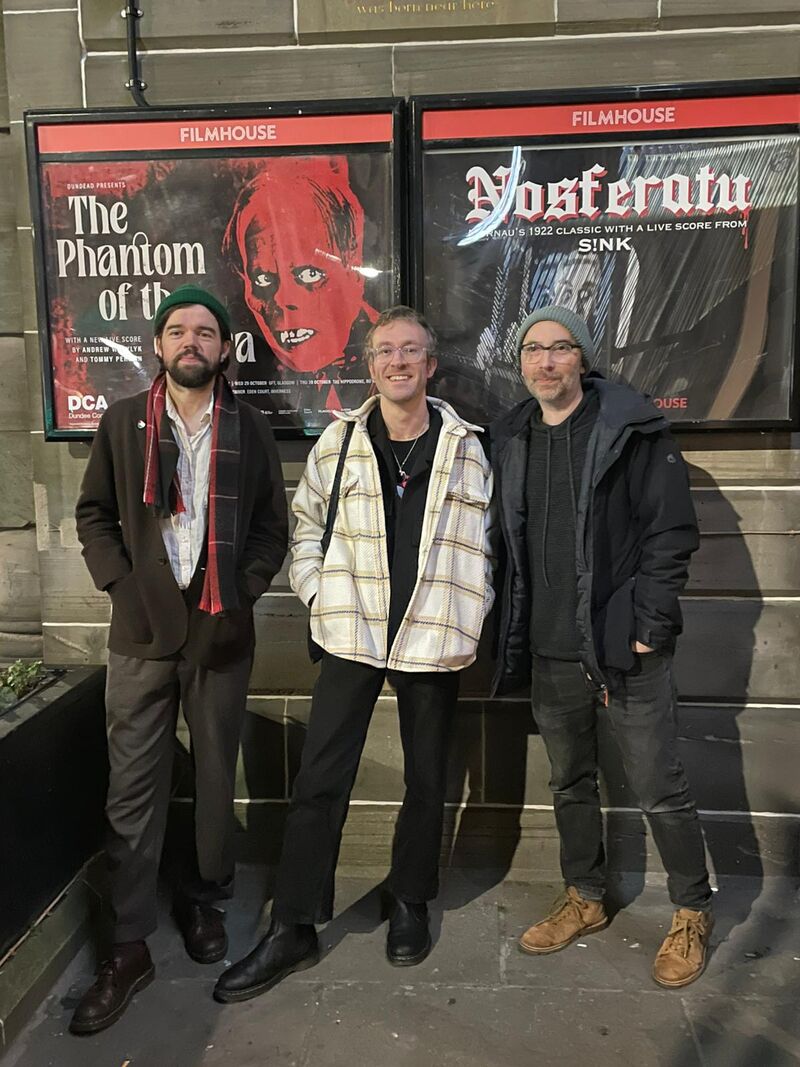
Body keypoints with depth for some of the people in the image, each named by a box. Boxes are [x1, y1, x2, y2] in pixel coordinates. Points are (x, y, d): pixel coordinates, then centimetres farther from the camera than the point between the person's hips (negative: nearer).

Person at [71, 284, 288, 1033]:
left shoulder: (250, 430, 4)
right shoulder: (122, 423, 5)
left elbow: (273, 526, 6)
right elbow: (93, 513, 7)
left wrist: (242, 592, -6)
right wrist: (119, 583, -6)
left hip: (221, 633, 0)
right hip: (140, 633, 0)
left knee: (215, 779, 12)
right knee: (133, 790, 4)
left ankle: (203, 901, 34)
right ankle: (129, 948, 17)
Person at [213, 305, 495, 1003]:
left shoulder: (465, 448, 2)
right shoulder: (338, 442, 2)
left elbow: (485, 543, 7)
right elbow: (306, 523, 10)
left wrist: (469, 621, 0)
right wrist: (319, 592, -1)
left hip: (432, 639, 1)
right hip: (352, 633, 0)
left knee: (427, 779, 13)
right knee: (320, 781, 3)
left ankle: (410, 904, 36)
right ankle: (293, 930, 18)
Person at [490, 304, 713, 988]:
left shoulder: (632, 429, -6)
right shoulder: (510, 440, 8)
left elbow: (672, 530, -9)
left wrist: (650, 628, -14)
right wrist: (513, 637, 7)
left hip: (626, 648, -5)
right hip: (550, 652, 5)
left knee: (660, 789, 6)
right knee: (570, 784, 18)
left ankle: (693, 915, 29)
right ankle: (585, 900, 39)